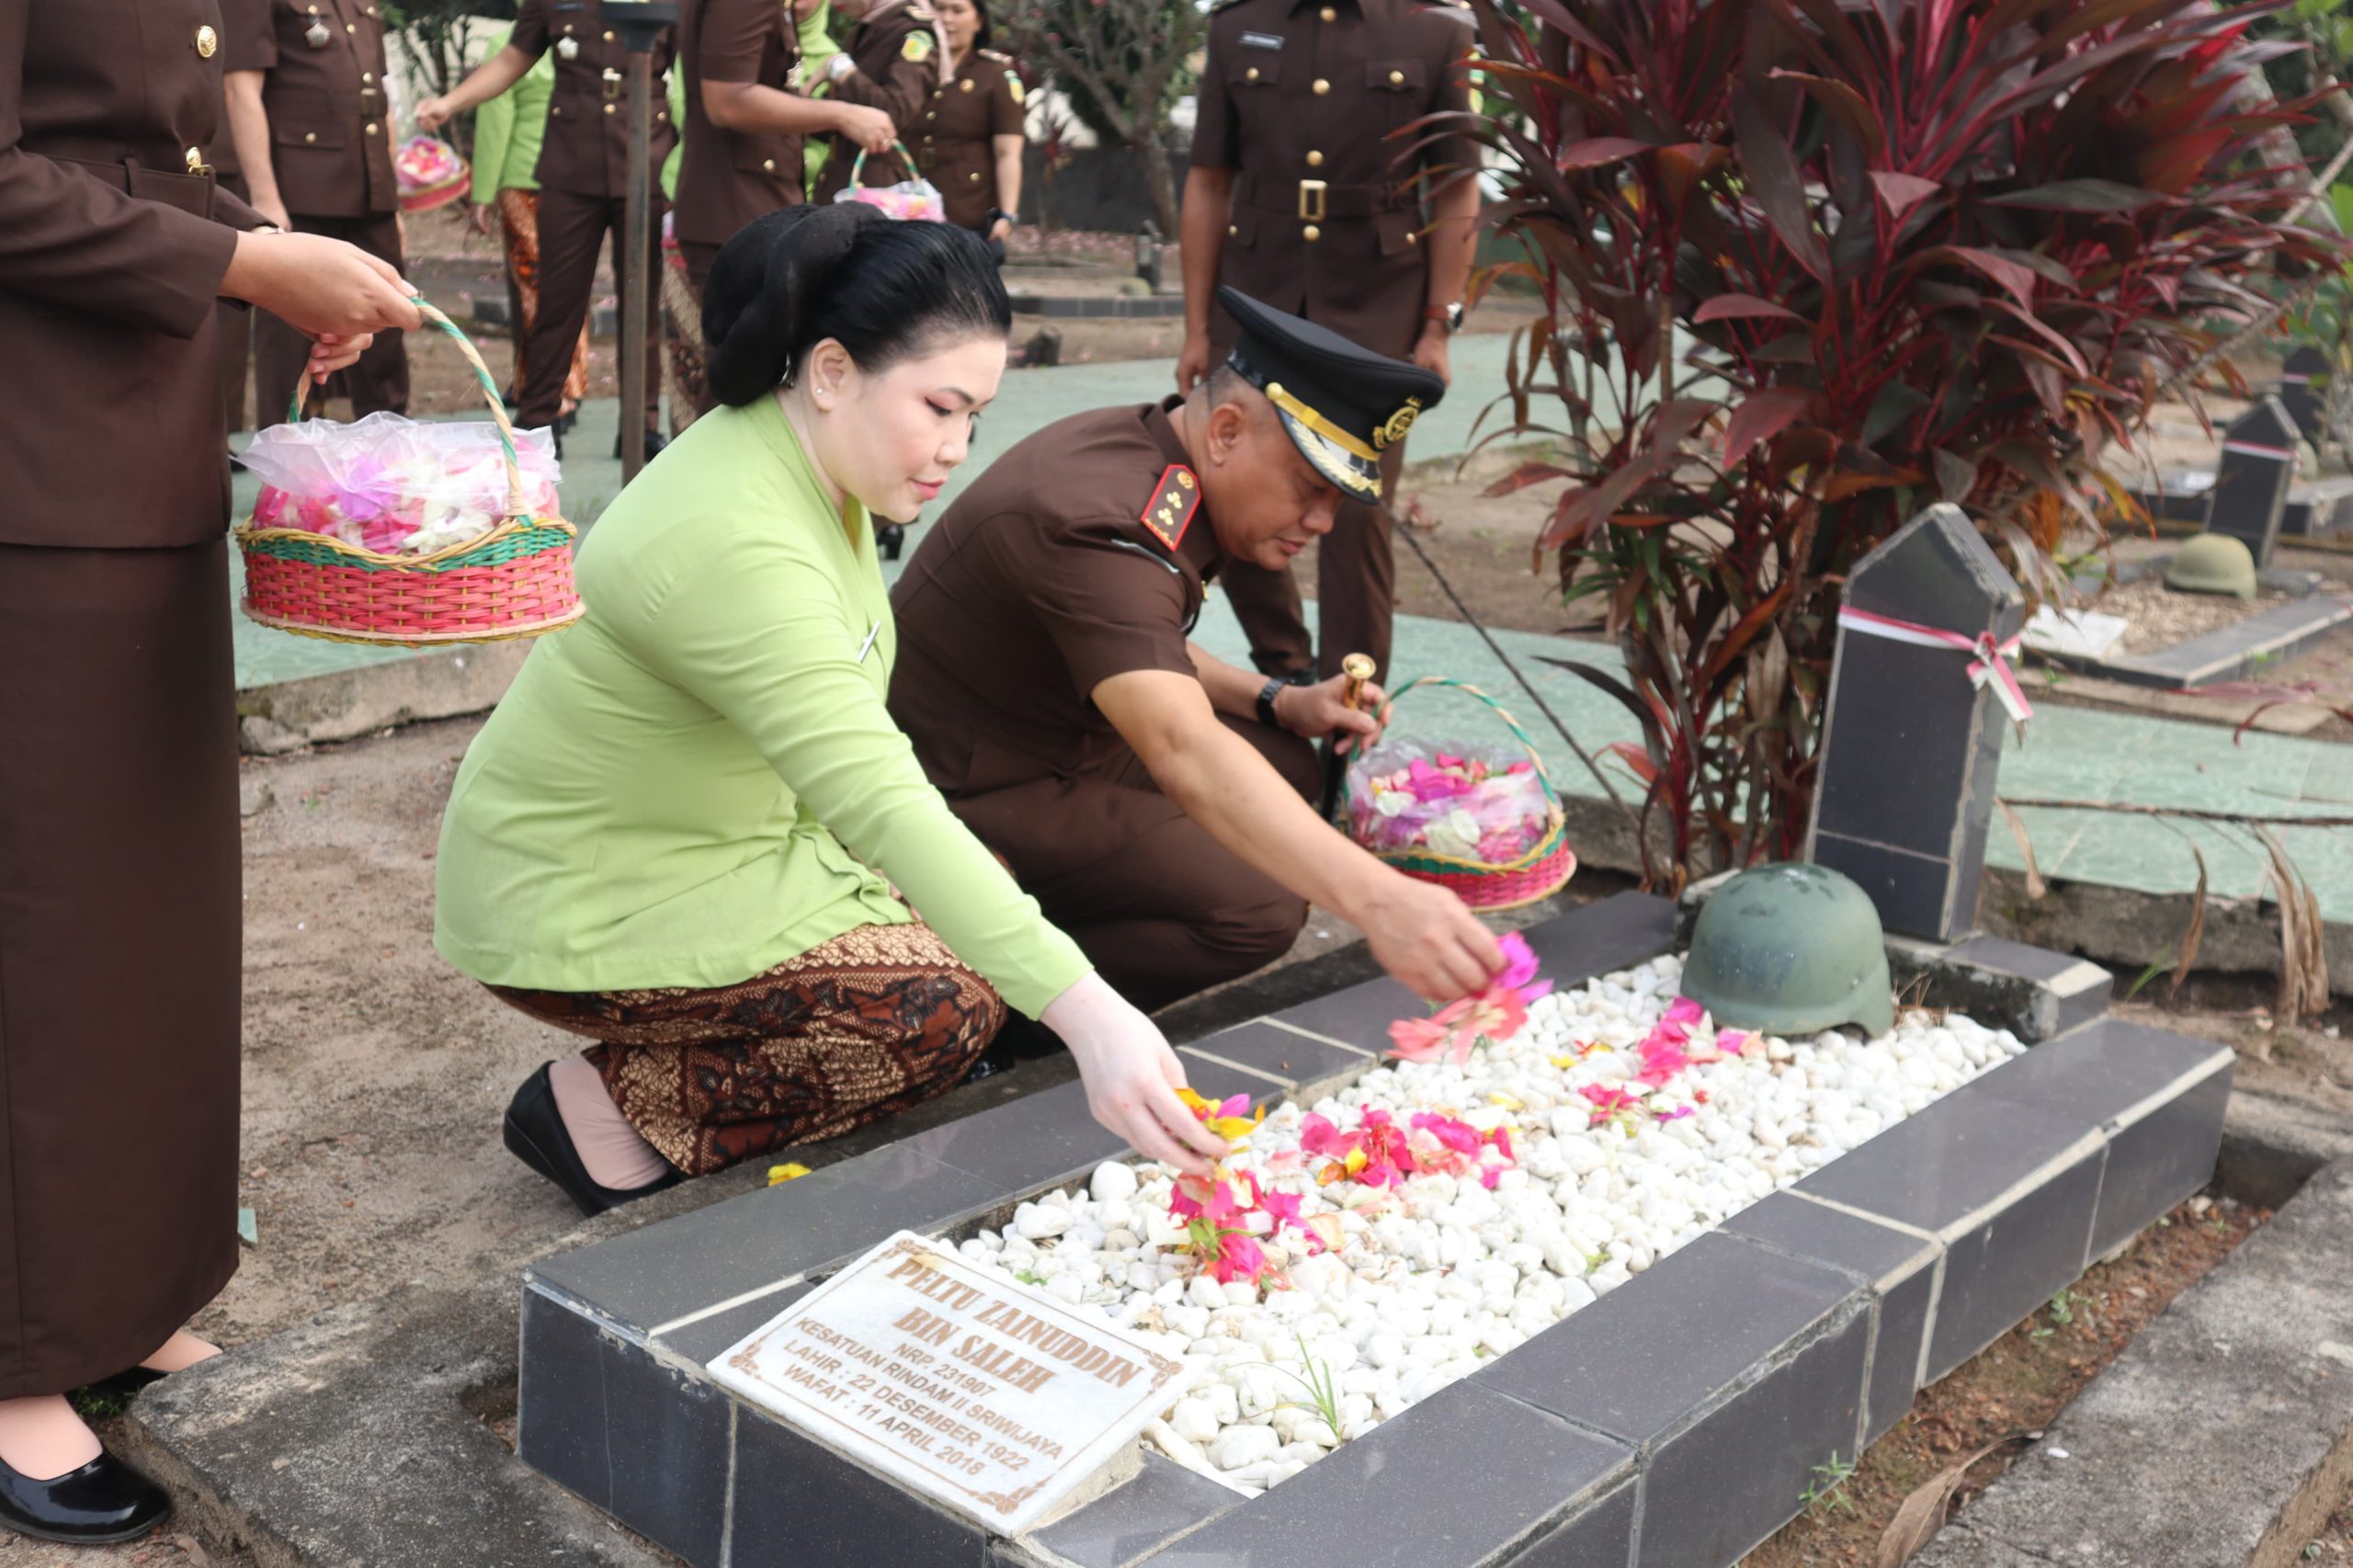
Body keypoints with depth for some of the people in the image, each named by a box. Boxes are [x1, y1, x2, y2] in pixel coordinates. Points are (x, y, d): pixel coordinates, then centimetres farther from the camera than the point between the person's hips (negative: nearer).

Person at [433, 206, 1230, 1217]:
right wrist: (1086, 1012, -47)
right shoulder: (734, 543, -32)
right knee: (949, 1002, -20)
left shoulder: (811, 459, -1)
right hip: (582, 914, -10)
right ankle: (614, 1111, -6)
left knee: (973, 916, 2)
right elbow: (879, 802, -41)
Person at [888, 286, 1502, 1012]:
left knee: (1285, 767, 9)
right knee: (1260, 907, -18)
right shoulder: (1103, 528, -30)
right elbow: (1184, 752, -45)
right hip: (972, 796, -10)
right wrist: (1374, 898, -56)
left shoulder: (1139, 444, 2)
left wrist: (1278, 702, 4)